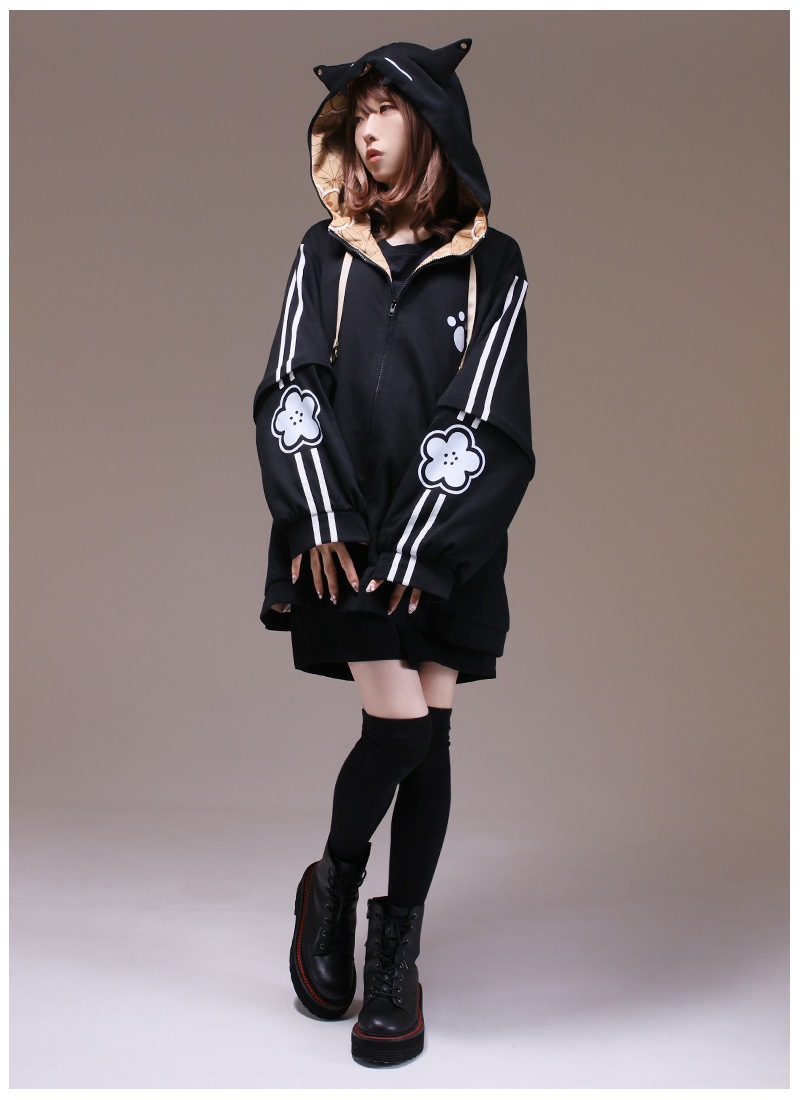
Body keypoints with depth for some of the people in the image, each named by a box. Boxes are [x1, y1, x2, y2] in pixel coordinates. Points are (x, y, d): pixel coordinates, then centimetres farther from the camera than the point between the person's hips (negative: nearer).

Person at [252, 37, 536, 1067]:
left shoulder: (492, 265, 4)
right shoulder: (324, 253, 9)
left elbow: (483, 419, -4)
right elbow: (292, 393, 2)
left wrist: (417, 547, -10)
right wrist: (319, 523, -9)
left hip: (448, 540, 1)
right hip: (345, 536, 0)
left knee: (428, 733, 3)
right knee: (400, 727, -9)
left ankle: (397, 957, 17)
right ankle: (331, 886, 21)